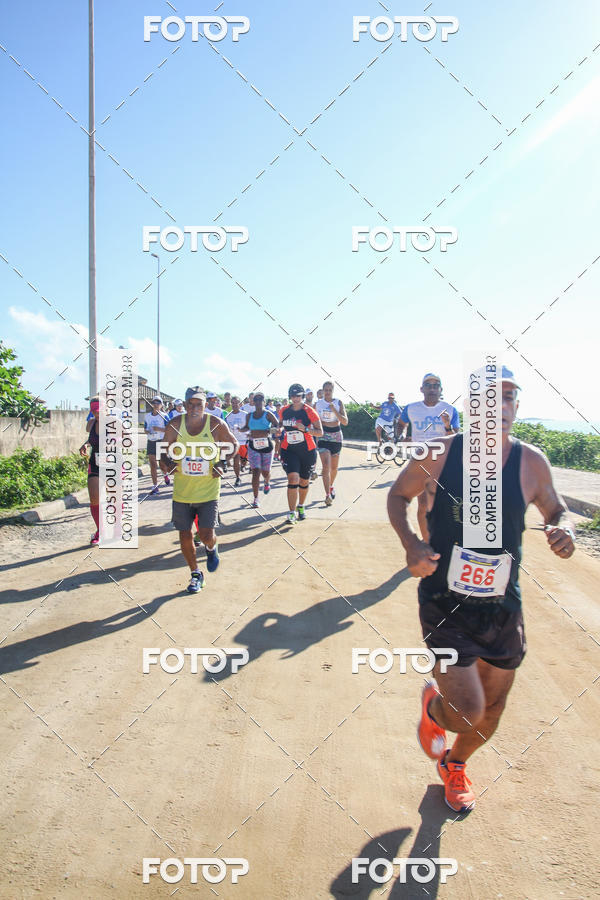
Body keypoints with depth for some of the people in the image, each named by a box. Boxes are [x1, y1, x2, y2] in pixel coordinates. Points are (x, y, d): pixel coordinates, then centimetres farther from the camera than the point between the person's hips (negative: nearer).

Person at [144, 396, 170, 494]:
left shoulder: (164, 415, -3)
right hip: (151, 442, 3)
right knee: (152, 464, -3)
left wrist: (159, 429, -22)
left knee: (162, 463, 3)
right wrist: (148, 431, -5)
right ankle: (155, 486, 2)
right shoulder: (148, 416, 10)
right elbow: (145, 429, 17)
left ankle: (166, 475, 38)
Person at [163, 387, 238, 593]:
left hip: (208, 491, -2)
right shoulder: (175, 425, -4)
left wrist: (222, 464, -9)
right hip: (182, 491, 2)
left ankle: (211, 549, 34)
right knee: (185, 535, 8)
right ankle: (195, 574, 30)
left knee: (206, 534, -5)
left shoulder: (216, 424, -8)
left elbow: (233, 445, 6)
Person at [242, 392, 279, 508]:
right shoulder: (249, 415, 9)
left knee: (265, 471, 9)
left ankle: (267, 483, 47)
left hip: (266, 445, -2)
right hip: (253, 446, 2)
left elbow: (278, 426, -2)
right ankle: (255, 499, -5)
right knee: (255, 472, -8)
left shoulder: (268, 414, -2)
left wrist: (270, 430, -21)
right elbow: (247, 427, 22)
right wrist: (241, 429, 0)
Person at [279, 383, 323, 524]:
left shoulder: (309, 411, -9)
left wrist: (305, 429, -24)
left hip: (307, 451, 0)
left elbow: (320, 432, -9)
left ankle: (301, 506, 40)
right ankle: (291, 513, -13)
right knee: (293, 479, -18)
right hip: (289, 450, 0)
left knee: (304, 481, 13)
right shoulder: (284, 411, 0)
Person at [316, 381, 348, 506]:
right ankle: (328, 495, -18)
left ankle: (331, 487, 41)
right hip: (323, 437, -1)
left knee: (334, 467, 14)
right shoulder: (317, 404, 0)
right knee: (326, 466, -16)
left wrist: (334, 410, -23)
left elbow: (345, 422, -12)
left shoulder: (339, 403, -2)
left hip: (336, 437, 1)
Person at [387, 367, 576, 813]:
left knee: (491, 710, 17)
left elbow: (557, 510, 10)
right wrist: (411, 543, -15)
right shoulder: (439, 454, -12)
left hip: (504, 606, 3)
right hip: (445, 603, -3)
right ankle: (433, 705, 29)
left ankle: (455, 763, 52)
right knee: (466, 713, -11)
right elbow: (398, 495, 3)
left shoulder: (531, 462, -7)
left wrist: (564, 530, -14)